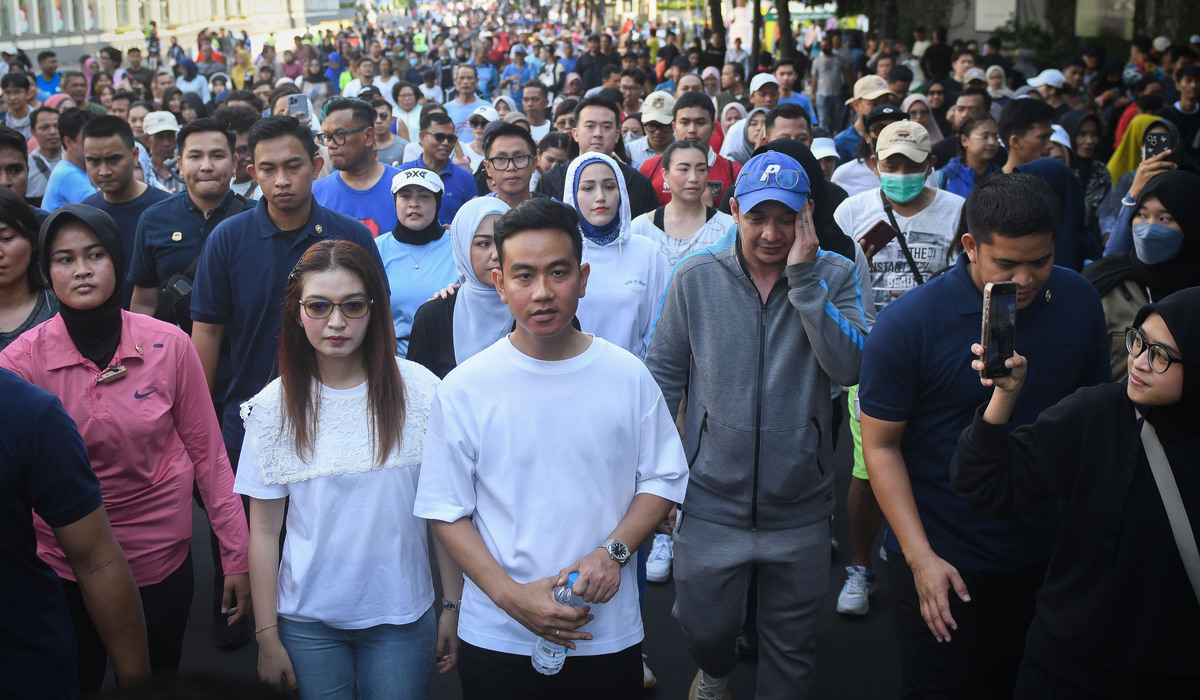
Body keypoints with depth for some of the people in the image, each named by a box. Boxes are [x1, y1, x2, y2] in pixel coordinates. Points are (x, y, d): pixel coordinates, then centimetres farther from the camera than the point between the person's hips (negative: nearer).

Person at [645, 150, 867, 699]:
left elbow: (849, 367, -18)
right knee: (704, 627, 12)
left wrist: (804, 276, -21)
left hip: (800, 504, 0)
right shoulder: (696, 277, -3)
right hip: (711, 500, 0)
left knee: (790, 645, 15)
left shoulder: (834, 275, -4)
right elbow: (663, 374, 4)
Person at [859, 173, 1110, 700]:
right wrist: (921, 557, -16)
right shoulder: (909, 322, -17)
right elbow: (881, 445, -12)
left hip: (1046, 553, 4)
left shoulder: (1079, 301, -4)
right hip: (942, 559, -4)